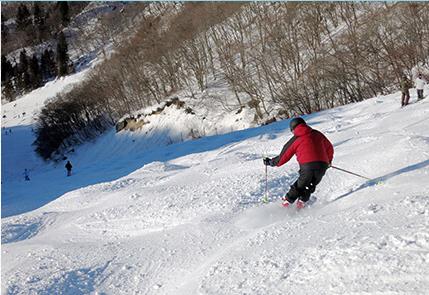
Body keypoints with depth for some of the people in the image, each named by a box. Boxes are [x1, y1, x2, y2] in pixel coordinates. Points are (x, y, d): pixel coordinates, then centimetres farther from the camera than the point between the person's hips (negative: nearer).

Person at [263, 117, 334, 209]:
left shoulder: (295, 139, 8)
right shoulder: (317, 134, 18)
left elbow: (284, 155, 13)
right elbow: (329, 148, 26)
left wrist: (271, 162, 28)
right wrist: (329, 161, 42)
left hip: (307, 166, -3)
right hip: (322, 165, 3)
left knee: (301, 184, 18)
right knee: (311, 185, 22)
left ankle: (288, 199, 15)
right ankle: (302, 200, 9)